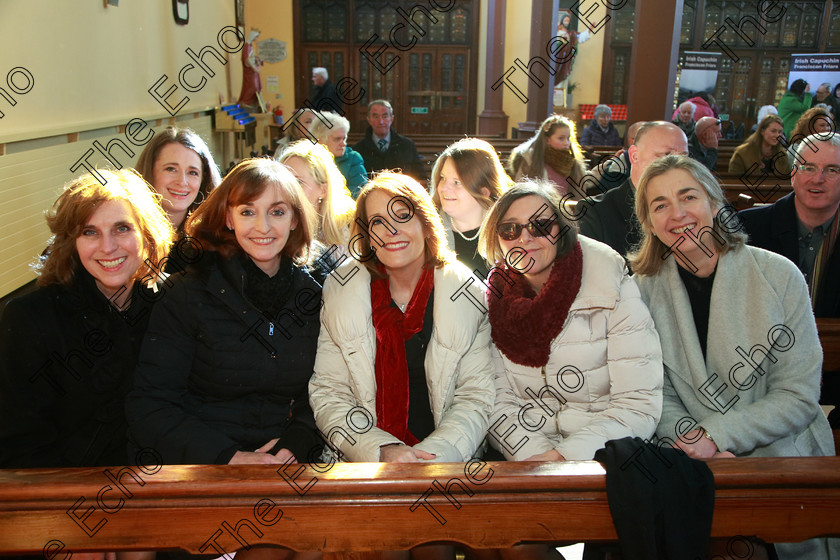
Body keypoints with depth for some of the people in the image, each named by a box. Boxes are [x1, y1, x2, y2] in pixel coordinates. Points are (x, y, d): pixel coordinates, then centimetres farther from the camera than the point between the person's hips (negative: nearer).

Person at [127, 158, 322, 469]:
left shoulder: (312, 294, 7)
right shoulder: (189, 295, -2)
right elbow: (148, 405, -4)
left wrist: (297, 441, -6)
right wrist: (228, 457, -14)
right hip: (201, 473, -1)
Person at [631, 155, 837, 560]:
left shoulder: (778, 276, -5)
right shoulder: (645, 287, 0)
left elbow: (799, 396, -5)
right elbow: (656, 394, 0)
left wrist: (717, 435, -16)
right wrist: (693, 443, -18)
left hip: (781, 456, 0)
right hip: (690, 465, 1)